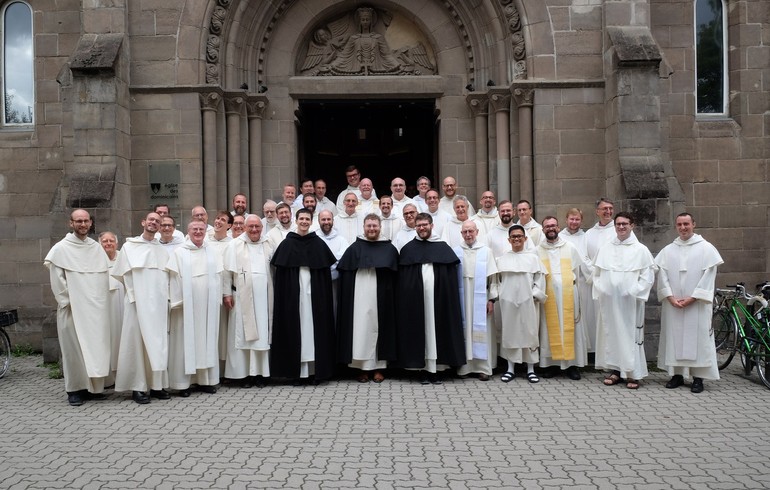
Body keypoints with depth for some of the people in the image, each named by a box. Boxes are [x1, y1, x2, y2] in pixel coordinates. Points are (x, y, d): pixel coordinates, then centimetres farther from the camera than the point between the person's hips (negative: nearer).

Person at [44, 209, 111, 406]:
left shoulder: (97, 248, 10)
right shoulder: (61, 248, -2)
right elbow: (57, 279, -5)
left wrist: (101, 301, 4)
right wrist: (67, 302, -9)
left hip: (96, 308, 4)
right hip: (72, 308, -4)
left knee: (96, 346, 5)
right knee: (74, 347, 0)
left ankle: (94, 386, 14)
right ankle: (75, 389, 9)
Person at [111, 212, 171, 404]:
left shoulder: (162, 251, 14)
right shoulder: (129, 247, 4)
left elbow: (167, 278, 14)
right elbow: (123, 274, 3)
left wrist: (164, 296, 4)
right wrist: (135, 293, -1)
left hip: (158, 303, 3)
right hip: (138, 302, -3)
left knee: (158, 342, 3)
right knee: (138, 342, -3)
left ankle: (157, 385, 10)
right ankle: (138, 387, 1)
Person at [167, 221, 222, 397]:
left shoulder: (213, 251, 10)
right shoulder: (179, 253, 3)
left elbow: (218, 276, 8)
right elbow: (174, 278, -1)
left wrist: (217, 299, 2)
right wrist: (177, 301, -8)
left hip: (208, 304, 2)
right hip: (187, 304, -2)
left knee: (207, 339, 6)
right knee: (186, 340, -1)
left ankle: (206, 379, 14)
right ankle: (184, 382, 5)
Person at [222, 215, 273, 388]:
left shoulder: (268, 244, 11)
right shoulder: (234, 245, 2)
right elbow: (227, 271, 0)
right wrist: (226, 293, -6)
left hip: (264, 298, 3)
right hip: (242, 298, -2)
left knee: (263, 334, 4)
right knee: (244, 334, -1)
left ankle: (261, 372, 10)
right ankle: (244, 373, 5)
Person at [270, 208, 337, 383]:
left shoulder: (319, 243, 5)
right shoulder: (287, 244, 4)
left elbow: (326, 272, 4)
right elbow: (279, 273, 3)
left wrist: (323, 294, -2)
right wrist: (284, 294, -4)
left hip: (314, 293, 0)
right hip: (293, 293, 0)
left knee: (314, 326, 1)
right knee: (295, 327, 0)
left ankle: (317, 368, 6)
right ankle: (296, 369, 5)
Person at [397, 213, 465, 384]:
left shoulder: (443, 248, 8)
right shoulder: (407, 249, 9)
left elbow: (451, 277, 4)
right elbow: (402, 279, 5)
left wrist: (448, 297, -5)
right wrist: (406, 297, -5)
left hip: (437, 297, 0)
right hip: (415, 298, 0)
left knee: (436, 327, 0)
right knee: (420, 329, 0)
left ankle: (435, 367, 6)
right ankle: (423, 369, 6)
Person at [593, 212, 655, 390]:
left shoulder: (641, 250, 2)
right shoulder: (604, 249, 11)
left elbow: (648, 275, -1)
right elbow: (596, 274, 14)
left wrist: (634, 292, -10)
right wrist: (600, 291, 1)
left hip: (630, 302, -3)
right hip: (608, 301, 3)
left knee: (631, 334, -2)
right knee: (611, 333, 5)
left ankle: (633, 373, 5)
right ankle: (615, 370, 15)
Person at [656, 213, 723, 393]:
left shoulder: (706, 248, 1)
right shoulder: (668, 250, 9)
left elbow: (709, 275, -4)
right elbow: (662, 274, 4)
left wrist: (693, 298, -11)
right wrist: (670, 297, -9)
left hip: (697, 304, -3)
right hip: (672, 304, 3)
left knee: (697, 337, -1)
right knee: (674, 337, 4)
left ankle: (698, 377, 6)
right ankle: (677, 374, 13)